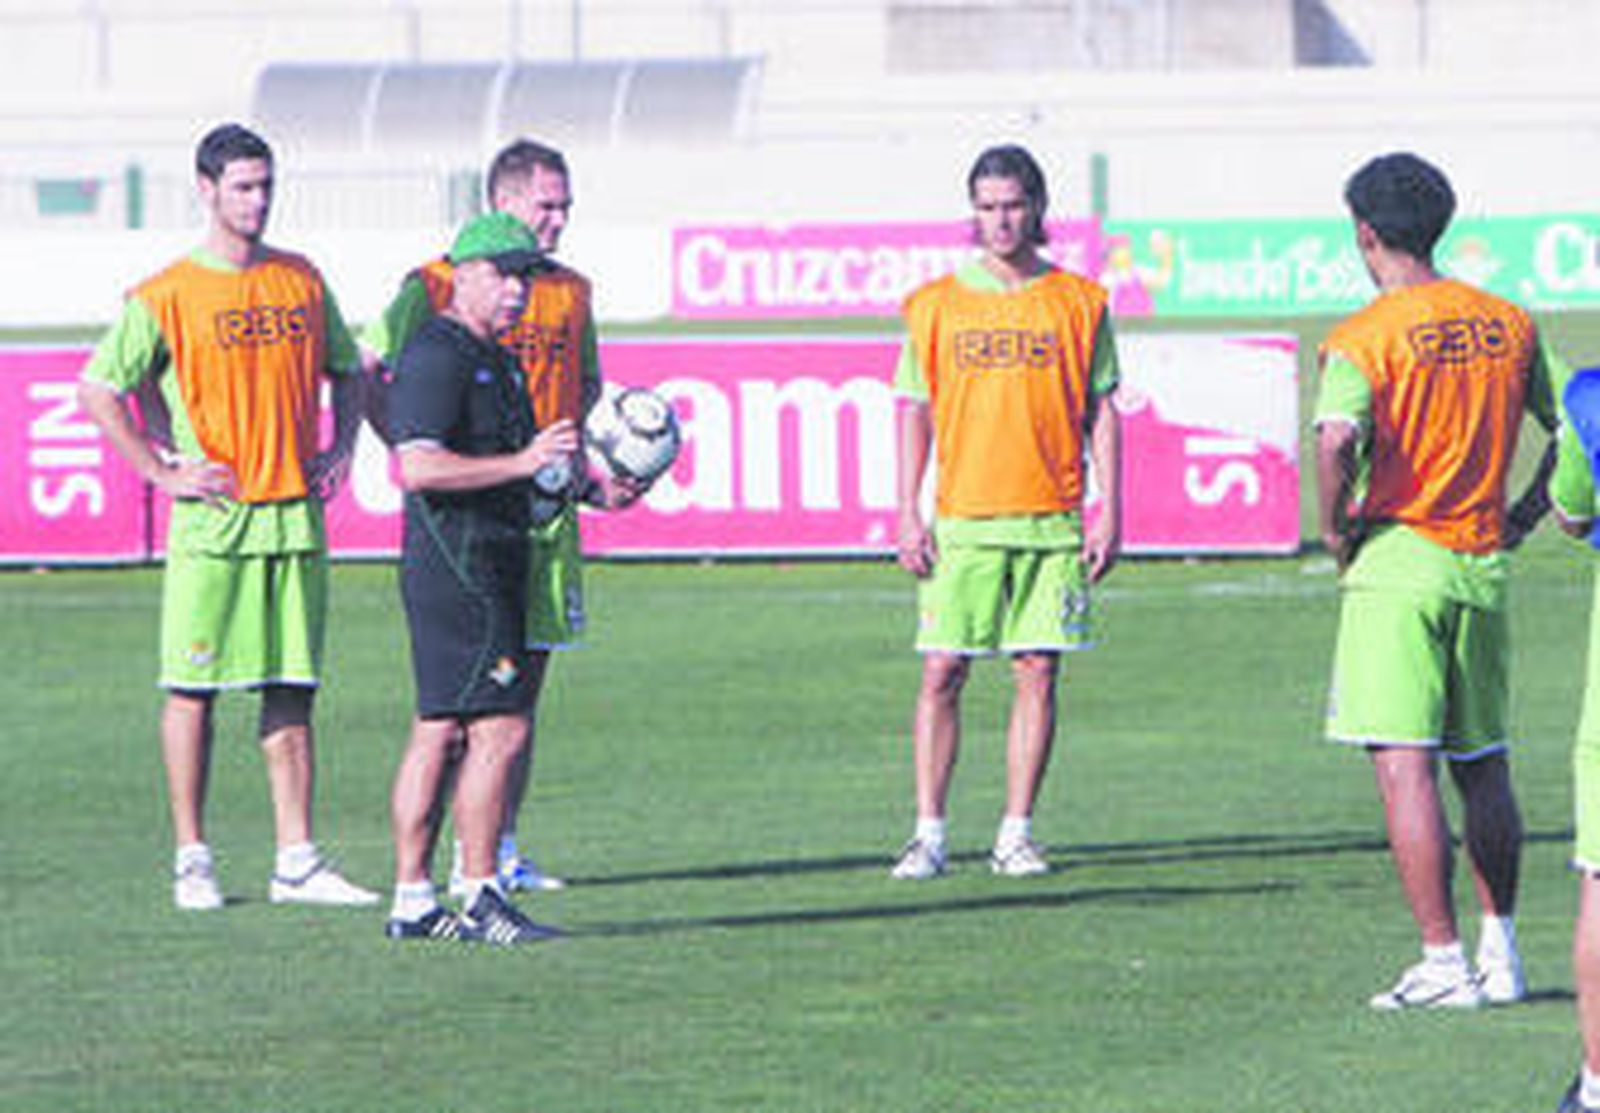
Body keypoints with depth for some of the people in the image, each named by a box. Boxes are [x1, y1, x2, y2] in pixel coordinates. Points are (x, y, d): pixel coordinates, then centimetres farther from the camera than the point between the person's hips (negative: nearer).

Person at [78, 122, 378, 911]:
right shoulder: (166, 297, -4)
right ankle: (192, 860, 6)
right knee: (194, 688, -1)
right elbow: (98, 390, -3)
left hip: (295, 513, 4)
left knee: (291, 689, 4)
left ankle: (296, 861, 6)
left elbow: (345, 372, 24)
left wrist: (341, 447, 9)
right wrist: (163, 472, -7)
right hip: (212, 519, -4)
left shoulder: (303, 283, 10)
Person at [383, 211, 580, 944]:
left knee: (440, 733, 9)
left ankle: (412, 902, 11)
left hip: (488, 566, 10)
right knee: (499, 729, -11)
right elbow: (418, 467, -22)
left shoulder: (495, 360, 20)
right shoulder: (437, 355, -12)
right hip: (456, 564, -10)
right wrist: (520, 464, -25)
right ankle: (481, 901, -10)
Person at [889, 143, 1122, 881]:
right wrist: (908, 515, 0)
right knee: (942, 673, -3)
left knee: (1038, 674, 0)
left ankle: (1016, 834, 6)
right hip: (963, 520, 0)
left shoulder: (1079, 303, 6)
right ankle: (929, 833, 2)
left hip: (1052, 521, 0)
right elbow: (915, 411, 7)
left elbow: (1101, 412, 8)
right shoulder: (937, 305, 6)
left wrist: (1109, 510, 0)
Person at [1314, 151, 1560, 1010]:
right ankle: (1500, 955, 21)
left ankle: (1444, 963, -10)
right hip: (1483, 564, 6)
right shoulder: (1509, 324, 8)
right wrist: (1527, 512, 19)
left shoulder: (1362, 338, -10)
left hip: (1397, 561, -6)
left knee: (1405, 768, -5)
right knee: (1482, 765, 16)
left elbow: (1338, 438, -27)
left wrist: (1333, 527, -12)